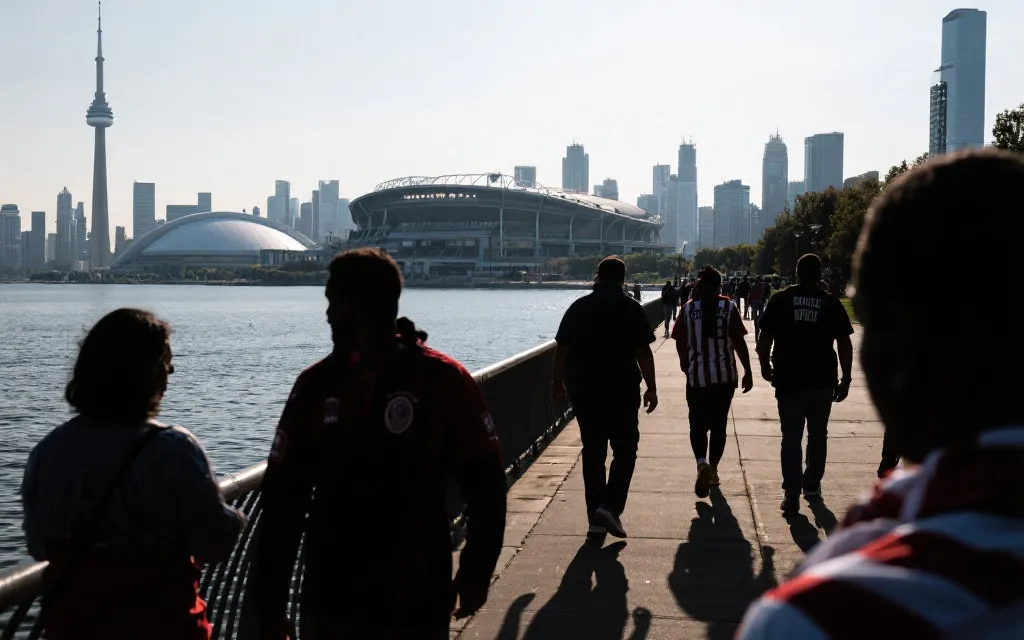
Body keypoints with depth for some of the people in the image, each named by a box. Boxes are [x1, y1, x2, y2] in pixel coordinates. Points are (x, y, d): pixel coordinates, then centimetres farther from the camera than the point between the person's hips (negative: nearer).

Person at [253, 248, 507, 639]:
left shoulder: (443, 382, -9)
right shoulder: (317, 385, 0)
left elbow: (484, 482, -4)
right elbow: (282, 498, 1)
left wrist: (477, 570, -4)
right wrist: (271, 603, 1)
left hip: (415, 604, -2)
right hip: (330, 602, 3)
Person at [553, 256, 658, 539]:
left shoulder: (578, 308, 4)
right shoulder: (631, 308, -5)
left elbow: (562, 349, 4)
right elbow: (643, 352, -8)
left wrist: (557, 380, 16)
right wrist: (651, 388, -2)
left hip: (583, 390, 3)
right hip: (622, 389, -3)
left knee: (592, 452, 10)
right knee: (625, 449, 7)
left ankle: (595, 517, 12)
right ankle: (611, 506, -10)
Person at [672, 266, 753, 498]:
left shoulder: (688, 308, -1)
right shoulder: (728, 307, -3)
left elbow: (680, 342, 4)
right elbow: (739, 342, -6)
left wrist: (684, 362, 24)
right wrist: (748, 372, 1)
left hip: (697, 375, 0)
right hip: (725, 375, 0)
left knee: (697, 424, 6)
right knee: (719, 424, 13)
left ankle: (702, 463, -19)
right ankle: (713, 469, 19)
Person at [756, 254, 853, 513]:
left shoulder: (781, 299, -2)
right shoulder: (831, 302, 0)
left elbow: (765, 339, -4)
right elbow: (845, 344, -1)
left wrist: (765, 366, 11)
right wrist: (845, 379, 6)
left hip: (789, 379, -1)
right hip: (822, 380, 1)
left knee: (791, 437, 1)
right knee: (818, 435, 17)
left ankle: (792, 493, -6)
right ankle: (812, 485, 25)